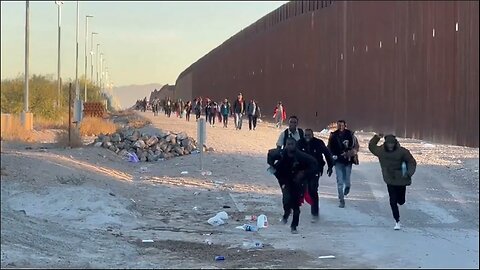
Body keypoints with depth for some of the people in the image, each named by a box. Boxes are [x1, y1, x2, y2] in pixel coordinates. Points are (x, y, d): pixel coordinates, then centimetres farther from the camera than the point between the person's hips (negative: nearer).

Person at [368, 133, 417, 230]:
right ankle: (397, 222, 11)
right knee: (393, 202, -2)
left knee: (401, 201, 10)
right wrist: (376, 137, 1)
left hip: (401, 180, -1)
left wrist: (409, 173, -23)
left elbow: (412, 162, -8)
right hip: (390, 181, 1)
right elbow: (371, 147, 15)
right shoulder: (381, 151, -4)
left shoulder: (402, 151, -13)